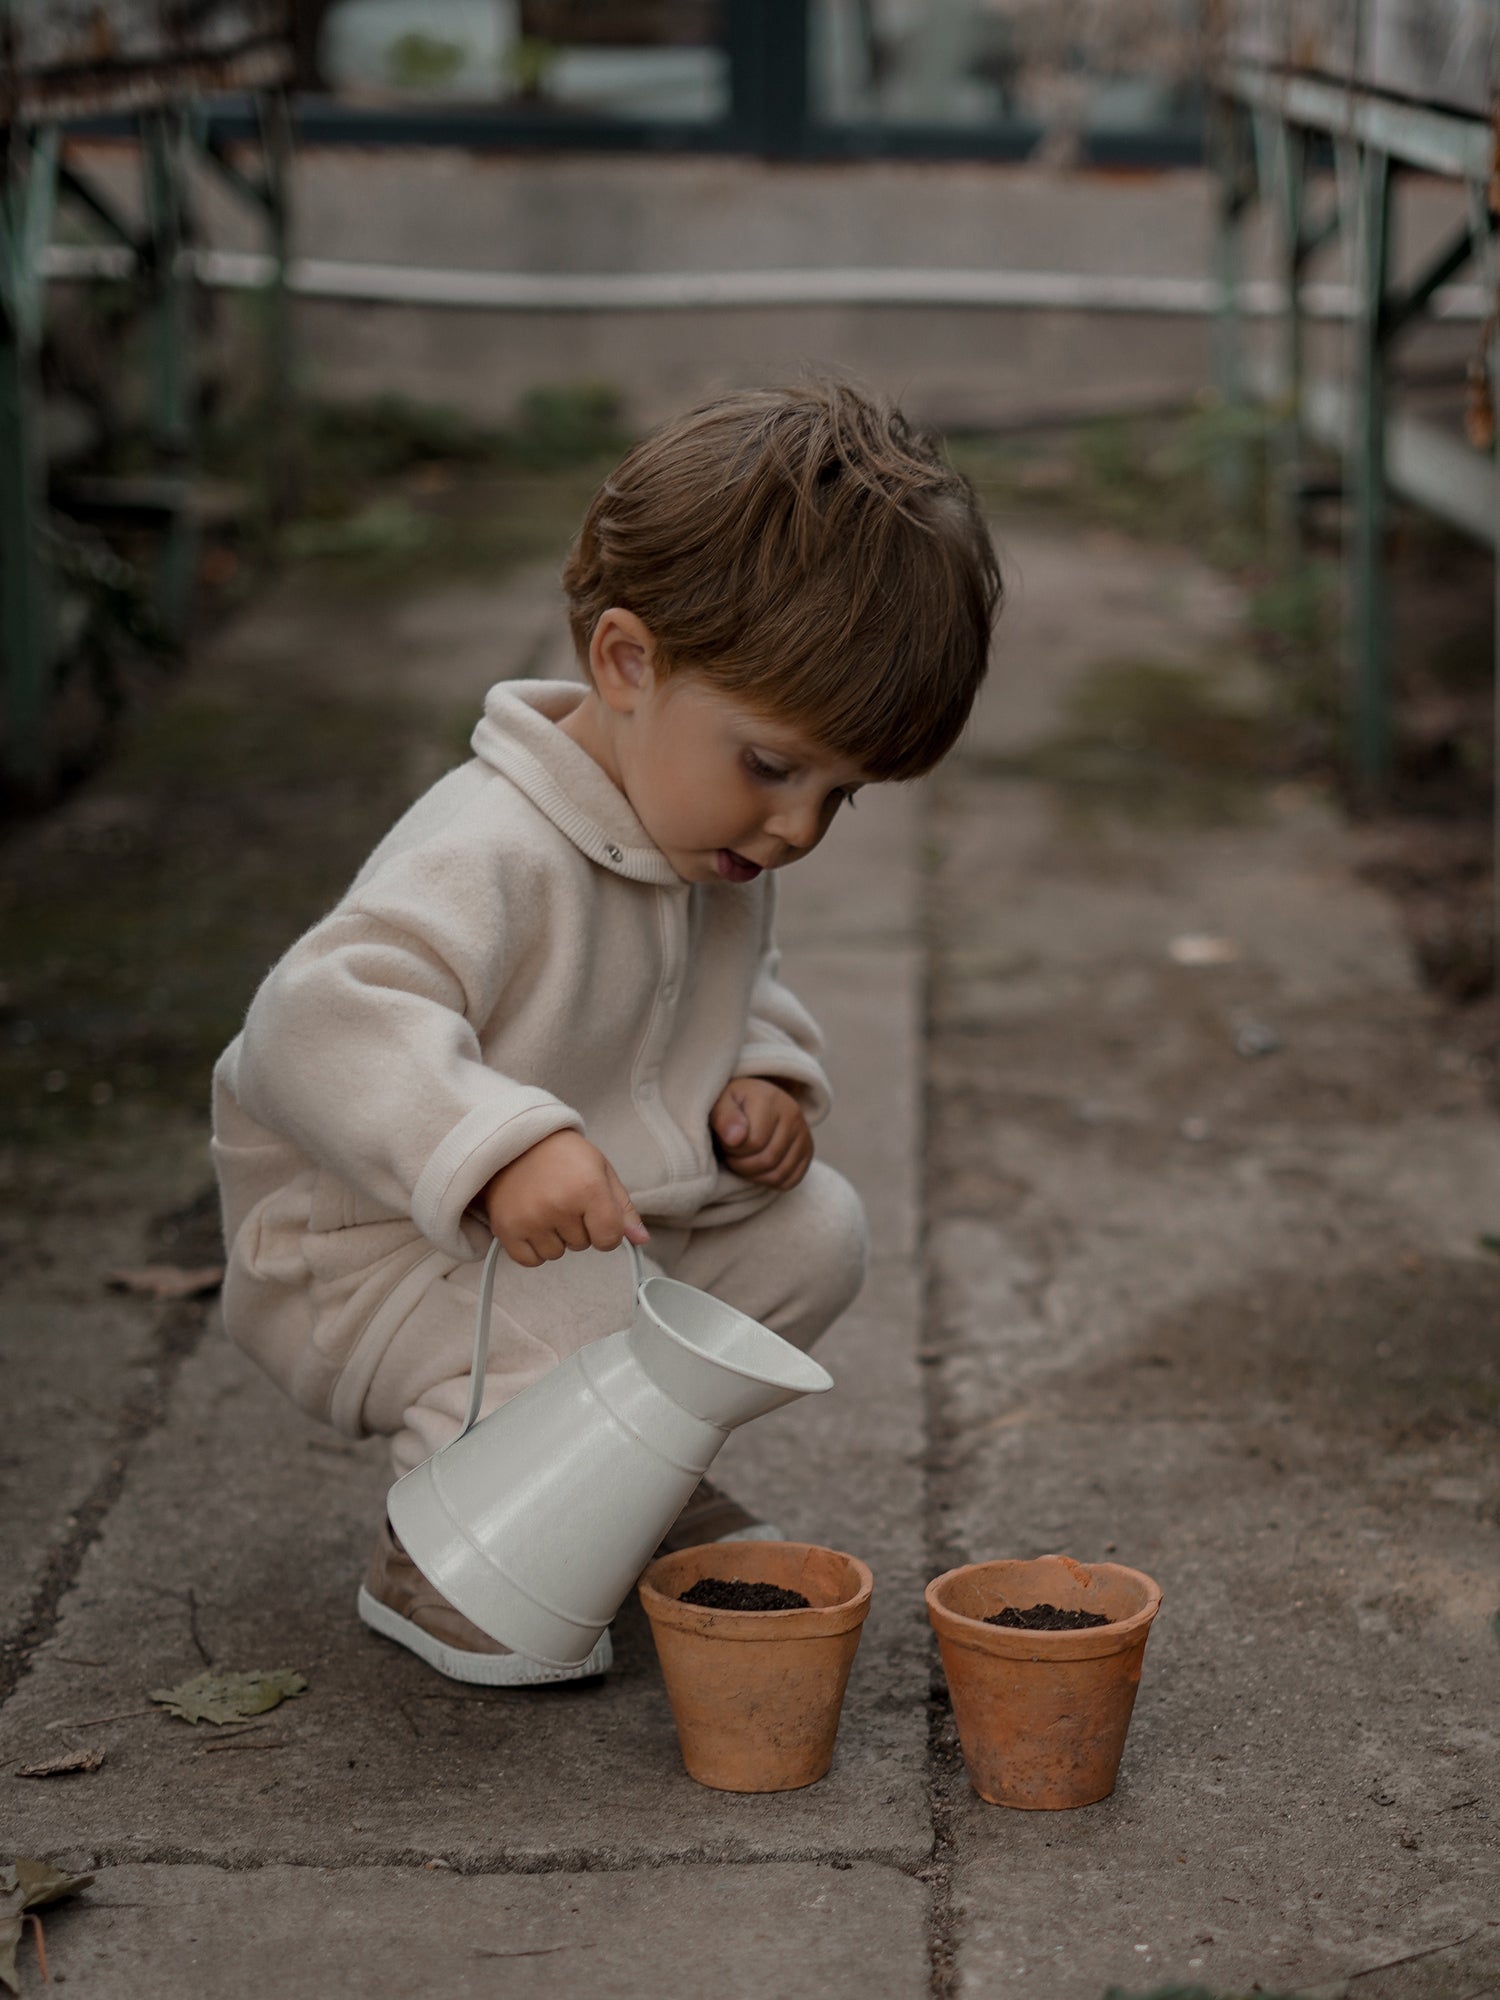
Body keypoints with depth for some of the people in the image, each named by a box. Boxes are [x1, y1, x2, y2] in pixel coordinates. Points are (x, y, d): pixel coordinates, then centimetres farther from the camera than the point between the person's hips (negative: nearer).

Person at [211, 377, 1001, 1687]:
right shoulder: (495, 854, -33)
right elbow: (324, 1021, -48)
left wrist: (768, 1077, -2)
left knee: (814, 1232, -2)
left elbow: (736, 983, 21)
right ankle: (443, 1559, -2)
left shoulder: (718, 840, -1)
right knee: (598, 1335, -32)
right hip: (378, 1246, -9)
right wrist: (500, 1146, -62)